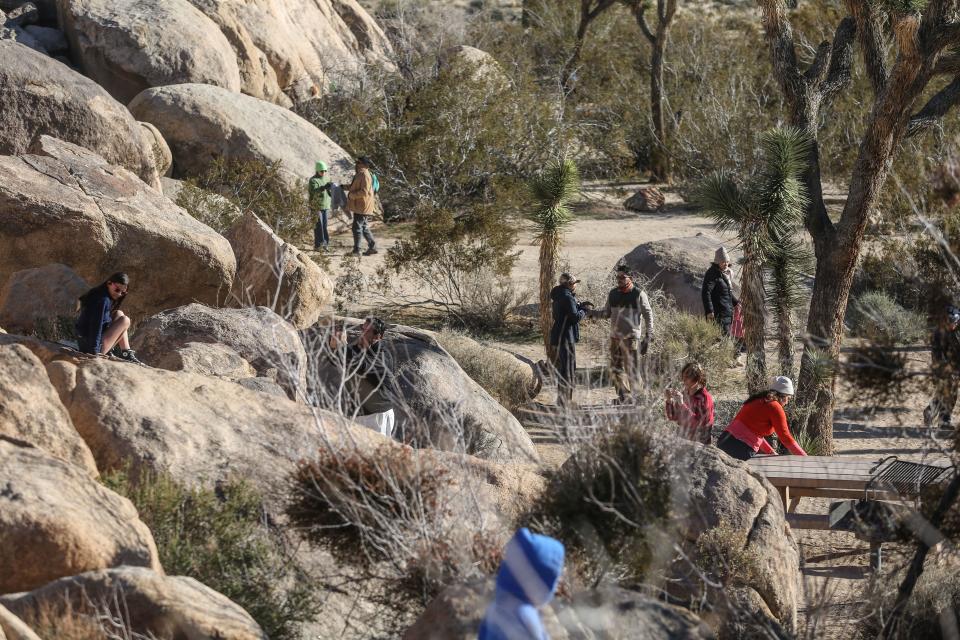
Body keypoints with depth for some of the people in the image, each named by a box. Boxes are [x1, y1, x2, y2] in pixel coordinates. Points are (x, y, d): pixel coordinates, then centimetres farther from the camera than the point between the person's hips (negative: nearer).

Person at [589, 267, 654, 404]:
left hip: (631, 337, -6)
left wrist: (647, 337, -7)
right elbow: (607, 313, 17)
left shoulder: (639, 294, -5)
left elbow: (648, 315, -2)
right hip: (615, 336, 6)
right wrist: (591, 313, 1)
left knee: (632, 370, -6)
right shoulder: (613, 293, 10)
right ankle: (623, 396, 18)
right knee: (616, 369, 8)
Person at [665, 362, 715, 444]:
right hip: (684, 440, 6)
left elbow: (697, 423, -24)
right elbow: (673, 417, 9)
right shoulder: (684, 393, 3)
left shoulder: (705, 398, -16)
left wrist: (682, 404, -27)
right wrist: (669, 400, -7)